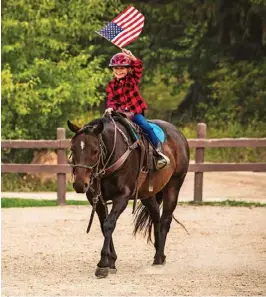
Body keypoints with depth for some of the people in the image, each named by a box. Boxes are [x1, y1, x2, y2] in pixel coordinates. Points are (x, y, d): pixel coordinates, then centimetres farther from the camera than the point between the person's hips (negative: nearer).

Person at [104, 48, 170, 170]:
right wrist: (110, 107, -20)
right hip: (120, 113, 3)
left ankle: (159, 152, -11)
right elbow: (110, 99, 2)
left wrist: (132, 57, -28)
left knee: (146, 127, -21)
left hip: (135, 112, -3)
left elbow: (138, 67, -12)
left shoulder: (132, 79, 4)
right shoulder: (111, 85, 8)